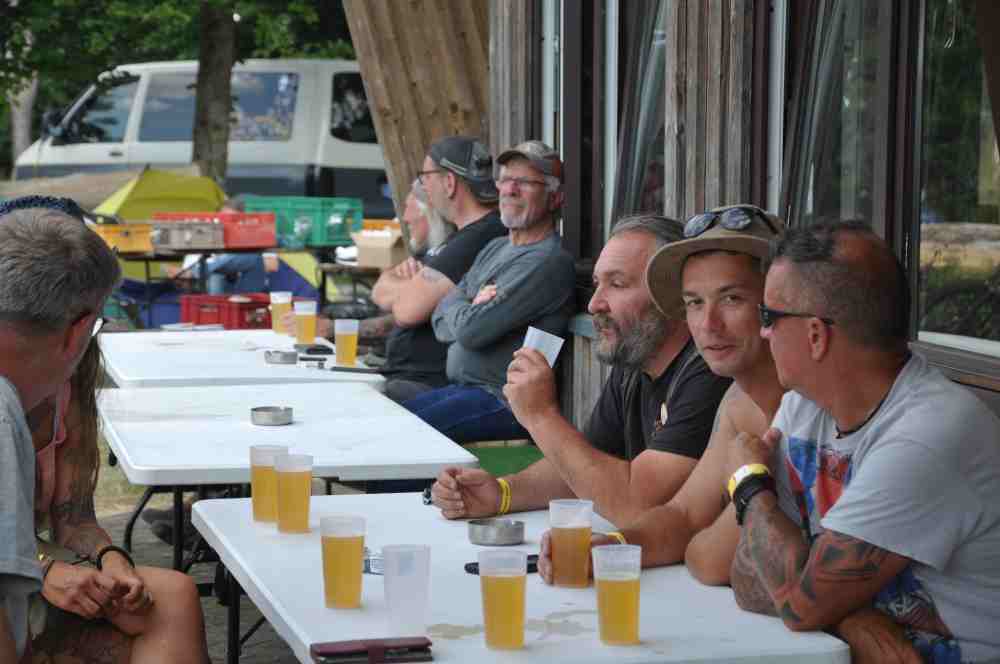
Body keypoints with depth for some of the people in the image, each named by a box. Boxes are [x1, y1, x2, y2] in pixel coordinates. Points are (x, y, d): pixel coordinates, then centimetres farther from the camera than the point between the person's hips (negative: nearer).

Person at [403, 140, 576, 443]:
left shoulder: (549, 262, -15)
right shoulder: (495, 248, 17)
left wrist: (457, 306, 3)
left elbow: (471, 331, -19)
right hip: (461, 388, 9)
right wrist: (473, 307, -9)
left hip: (503, 402, -9)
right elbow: (441, 324, 11)